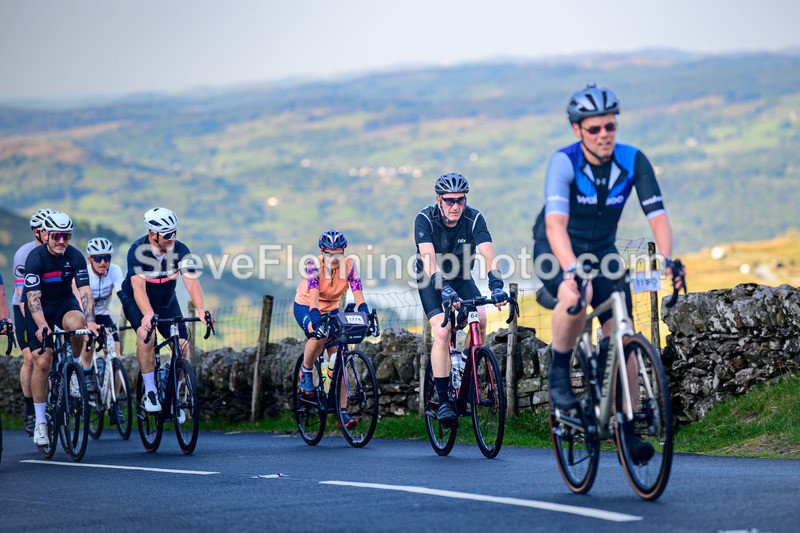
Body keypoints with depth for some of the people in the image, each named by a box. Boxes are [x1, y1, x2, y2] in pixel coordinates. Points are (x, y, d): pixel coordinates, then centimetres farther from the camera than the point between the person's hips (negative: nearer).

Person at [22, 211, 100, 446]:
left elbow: (85, 291, -22)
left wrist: (90, 321, -38)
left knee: (77, 323, -34)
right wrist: (42, 326, -43)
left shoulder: (75, 257, -15)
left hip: (64, 302, 2)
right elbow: (33, 297, -29)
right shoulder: (35, 258, -23)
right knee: (42, 363, -12)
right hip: (39, 308, -2)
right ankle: (40, 423, 0)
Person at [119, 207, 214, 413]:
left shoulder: (180, 250, -20)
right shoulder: (138, 250, -28)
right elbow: (138, 286, -39)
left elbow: (191, 281, -30)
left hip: (166, 301, 4)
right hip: (136, 302, -3)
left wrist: (201, 309, -47)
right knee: (146, 334, -31)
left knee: (183, 344, -12)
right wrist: (148, 315, -55)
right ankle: (150, 391, -20)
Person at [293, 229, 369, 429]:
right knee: (320, 334, -37)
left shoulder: (349, 265, -18)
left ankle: (343, 413, -8)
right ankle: (305, 373, -10)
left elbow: (358, 295, -23)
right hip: (305, 306, -3)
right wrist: (316, 320, -52)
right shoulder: (314, 265, -26)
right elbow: (314, 295, -37)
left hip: (331, 309, 3)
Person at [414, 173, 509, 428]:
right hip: (431, 282, -3)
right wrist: (444, 288, -53)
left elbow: (489, 255, -31)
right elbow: (429, 259, -38)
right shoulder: (425, 219, -25)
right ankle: (443, 402, -17)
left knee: (481, 319, -23)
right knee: (442, 332, -22)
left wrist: (496, 286, -48)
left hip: (461, 279, 3)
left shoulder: (474, 218, -20)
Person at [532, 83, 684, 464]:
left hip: (602, 250, 4)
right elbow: (555, 223, -38)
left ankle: (625, 427, 2)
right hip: (555, 250, -4)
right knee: (578, 294, -37)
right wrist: (572, 270, -54)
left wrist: (668, 259, -39)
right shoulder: (564, 161, -25)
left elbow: (657, 216, -20)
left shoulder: (633, 161, -15)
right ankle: (559, 372, -13)